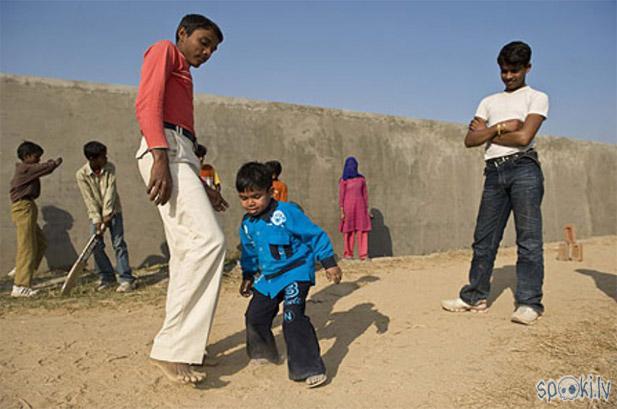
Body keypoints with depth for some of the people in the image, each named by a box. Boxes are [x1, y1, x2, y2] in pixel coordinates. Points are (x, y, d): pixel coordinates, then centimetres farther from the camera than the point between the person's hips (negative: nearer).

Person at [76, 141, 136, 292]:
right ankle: (106, 277, 11)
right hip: (96, 213, 1)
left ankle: (126, 279, -8)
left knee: (119, 243, -7)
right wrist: (97, 220, -21)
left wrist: (107, 215, -24)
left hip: (113, 211, -1)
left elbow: (110, 191, -17)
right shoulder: (81, 174, -13)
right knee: (96, 245, -3)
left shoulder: (110, 168, -11)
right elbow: (89, 200, -16)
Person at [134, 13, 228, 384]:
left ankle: (183, 343, 12)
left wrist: (203, 187, 22)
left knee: (187, 251, 5)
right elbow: (147, 103, -10)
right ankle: (171, 349, -21)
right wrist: (160, 157, -24)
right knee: (209, 239, -22)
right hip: (166, 151, -10)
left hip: (182, 157, 10)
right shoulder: (164, 51, 8)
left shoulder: (184, 76, 33)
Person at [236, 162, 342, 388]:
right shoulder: (247, 224, 3)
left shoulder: (286, 213, -18)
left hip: (296, 272, -7)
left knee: (292, 316, -23)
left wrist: (329, 263, -12)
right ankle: (264, 353, 42)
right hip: (267, 278, 8)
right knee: (255, 315, 15)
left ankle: (310, 368, -14)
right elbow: (249, 253, 20)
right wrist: (248, 276, 23)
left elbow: (315, 235, -12)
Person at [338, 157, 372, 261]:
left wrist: (367, 210, 7)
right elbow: (341, 196, -4)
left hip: (360, 206, 3)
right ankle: (348, 253, 12)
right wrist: (342, 212, -10)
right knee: (349, 230, 3)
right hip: (348, 206, -3)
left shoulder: (361, 179, 7)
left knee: (362, 230, -4)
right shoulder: (343, 180, -2)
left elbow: (365, 194, 10)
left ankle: (363, 254, -3)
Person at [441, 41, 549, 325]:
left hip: (523, 169, -4)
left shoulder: (537, 98, 9)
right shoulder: (489, 102, 21)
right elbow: (470, 140, 8)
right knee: (484, 238, 4)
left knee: (528, 238, -6)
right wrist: (502, 126, -4)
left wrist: (487, 132, 1)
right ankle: (475, 297, 12)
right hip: (494, 172, 5)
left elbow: (524, 137, -10)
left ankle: (529, 302, -1)